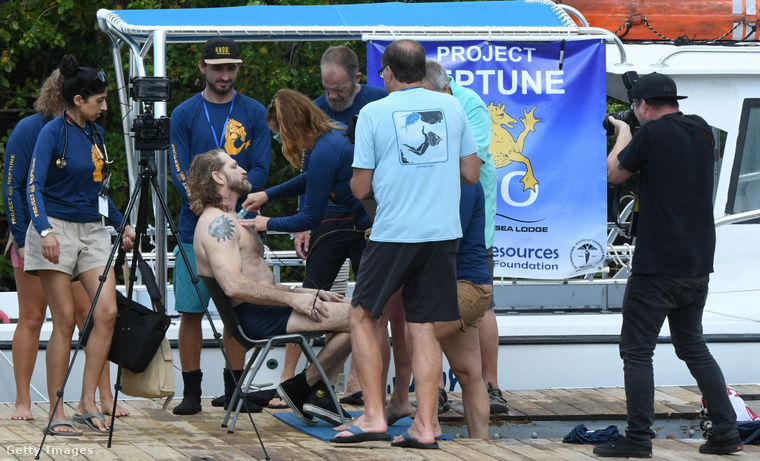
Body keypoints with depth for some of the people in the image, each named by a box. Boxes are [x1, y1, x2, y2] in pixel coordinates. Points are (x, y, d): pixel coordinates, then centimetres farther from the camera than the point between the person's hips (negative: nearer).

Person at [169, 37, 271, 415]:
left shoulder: (254, 113, 6)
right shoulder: (184, 114, 5)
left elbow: (260, 171, 0)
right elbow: (180, 174, -1)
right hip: (195, 230, 0)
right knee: (190, 311, -2)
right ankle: (191, 391, 5)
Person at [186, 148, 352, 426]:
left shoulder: (231, 221, 23)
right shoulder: (218, 222, -12)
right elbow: (233, 285, -24)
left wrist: (304, 292, 13)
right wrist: (292, 298, -21)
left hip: (261, 311, 11)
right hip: (258, 317, -11)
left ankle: (319, 393, 3)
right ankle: (303, 387, -5)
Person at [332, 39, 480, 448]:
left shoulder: (373, 113, -3)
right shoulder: (452, 107, 7)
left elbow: (360, 189, -2)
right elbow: (472, 174, 12)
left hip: (393, 232, -3)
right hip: (443, 231, 4)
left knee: (362, 316, 10)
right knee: (423, 326, 7)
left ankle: (374, 415, 3)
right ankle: (424, 426, 2)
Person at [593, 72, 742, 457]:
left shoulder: (651, 133, -14)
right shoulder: (701, 130, 6)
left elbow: (615, 174, 1)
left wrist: (623, 133, 17)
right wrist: (634, 135, 26)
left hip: (656, 267, -7)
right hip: (698, 264, 7)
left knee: (637, 351, -1)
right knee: (693, 346, 18)